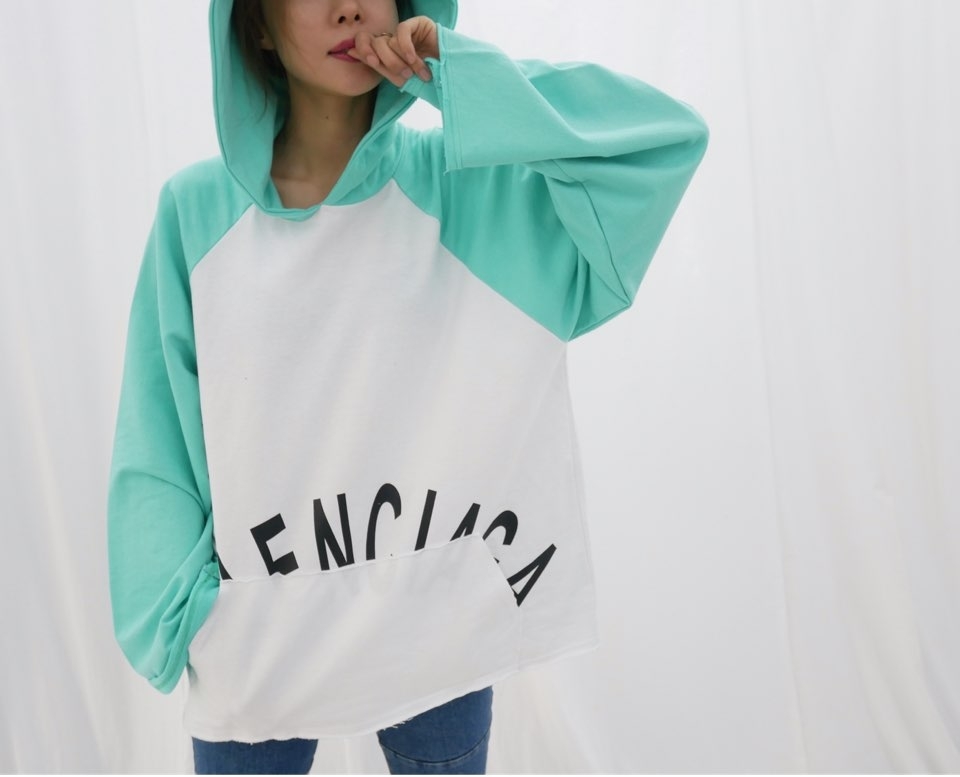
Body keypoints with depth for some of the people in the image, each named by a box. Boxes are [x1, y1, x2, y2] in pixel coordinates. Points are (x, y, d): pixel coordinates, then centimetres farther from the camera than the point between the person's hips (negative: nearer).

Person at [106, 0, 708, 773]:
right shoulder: (198, 209, -3)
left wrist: (457, 71, -14)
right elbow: (156, 445, 0)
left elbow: (667, 136, -13)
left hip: (440, 629, 0)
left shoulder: (470, 186, -4)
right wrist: (177, 613, -7)